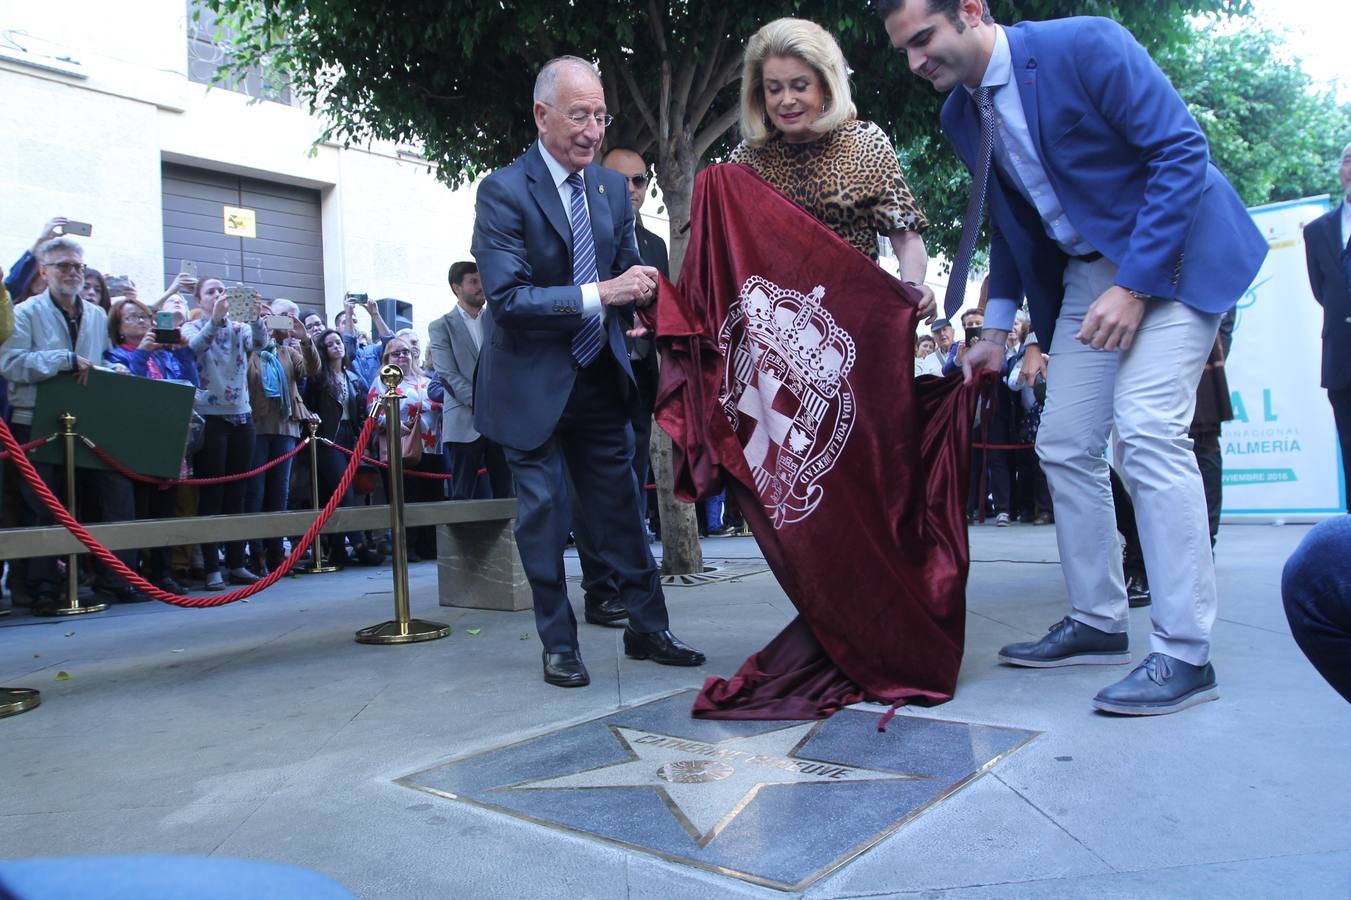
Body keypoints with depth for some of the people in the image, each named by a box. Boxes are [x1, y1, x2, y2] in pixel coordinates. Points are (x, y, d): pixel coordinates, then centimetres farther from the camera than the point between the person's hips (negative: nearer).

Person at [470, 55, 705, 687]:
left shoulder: (613, 187, 5)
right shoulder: (503, 191, -13)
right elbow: (506, 298, -22)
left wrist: (640, 284, -12)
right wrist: (599, 293, -28)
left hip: (600, 379, 5)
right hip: (532, 385, -4)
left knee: (621, 510, 11)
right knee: (543, 518, 5)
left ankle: (647, 630, 23)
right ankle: (558, 646, 20)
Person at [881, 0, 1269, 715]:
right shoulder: (960, 116, 3)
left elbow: (1182, 151, -19)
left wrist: (1135, 285, -25)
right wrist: (996, 331, 10)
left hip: (1172, 252, -7)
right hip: (1086, 272, 7)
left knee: (1146, 428, -21)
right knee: (1065, 445, 3)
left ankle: (1185, 654, -14)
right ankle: (1097, 623, 15)